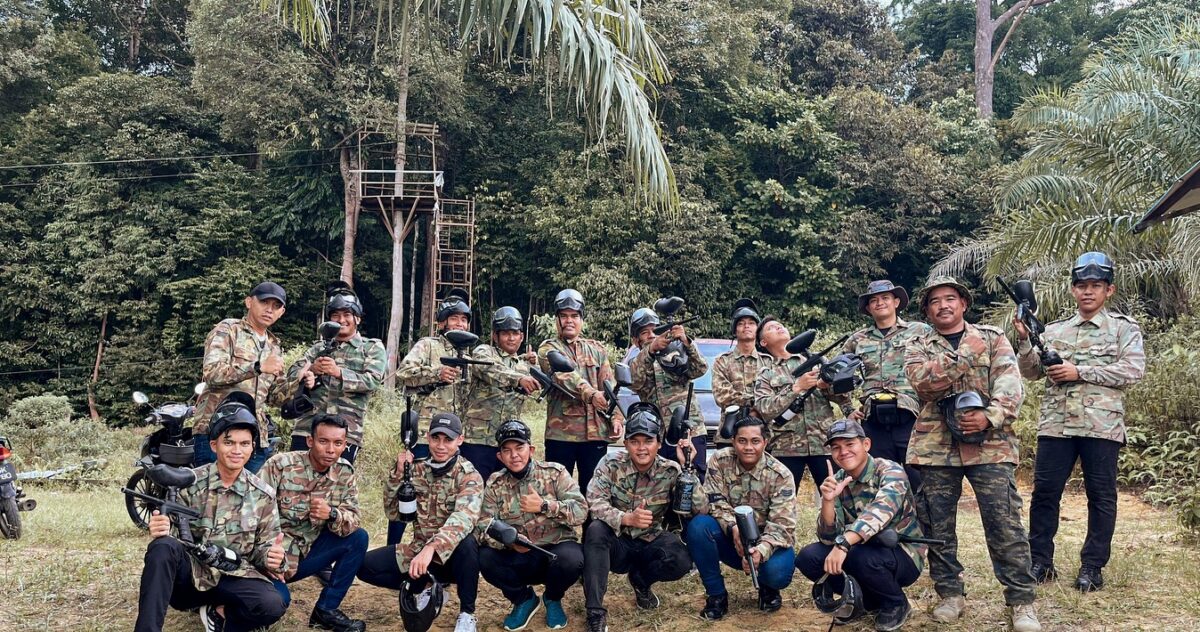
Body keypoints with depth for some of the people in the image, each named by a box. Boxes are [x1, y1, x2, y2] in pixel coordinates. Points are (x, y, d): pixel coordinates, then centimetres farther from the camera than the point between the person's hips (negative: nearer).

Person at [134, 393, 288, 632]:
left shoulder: (263, 495, 2)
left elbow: (263, 548, 6)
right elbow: (171, 532, 0)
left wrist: (273, 557, -19)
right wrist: (161, 529, -25)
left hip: (232, 579, 1)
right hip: (189, 573, 0)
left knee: (273, 605, -29)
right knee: (162, 546, -32)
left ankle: (218, 612, 0)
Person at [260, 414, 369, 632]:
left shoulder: (345, 472, -4)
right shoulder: (279, 465, -17)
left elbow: (353, 521, -8)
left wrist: (332, 514, -30)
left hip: (306, 551, 5)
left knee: (358, 537, -12)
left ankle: (327, 609, 0)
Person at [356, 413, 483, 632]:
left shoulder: (469, 476, -15)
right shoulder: (417, 469, 2)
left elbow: (464, 518, -34)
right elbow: (393, 513, 3)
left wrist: (431, 548, -49)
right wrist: (398, 474, -12)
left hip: (452, 555, -5)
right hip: (419, 550, 5)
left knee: (467, 544, -37)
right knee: (365, 566, -10)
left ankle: (467, 613, -14)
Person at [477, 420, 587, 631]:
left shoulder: (555, 473, -4)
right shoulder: (495, 484, 1)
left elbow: (580, 511, -13)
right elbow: (484, 527, -9)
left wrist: (544, 506, -25)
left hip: (556, 550, -1)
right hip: (518, 558, 2)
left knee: (571, 558, -34)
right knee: (484, 557, -25)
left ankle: (553, 598, 4)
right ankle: (524, 598, 5)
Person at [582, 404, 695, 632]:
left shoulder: (670, 471, -9)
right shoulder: (611, 464, -10)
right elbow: (594, 503, -22)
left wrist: (686, 468, -26)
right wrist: (627, 518, -36)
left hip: (649, 545, 1)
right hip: (616, 545, -1)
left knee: (681, 561, -28)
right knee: (596, 529, -33)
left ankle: (641, 580, 8)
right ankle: (595, 611, -23)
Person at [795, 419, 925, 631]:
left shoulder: (890, 471, -19)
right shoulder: (837, 481, -3)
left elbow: (881, 510, -40)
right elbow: (829, 538, -9)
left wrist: (843, 543, -51)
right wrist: (828, 500, -27)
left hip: (903, 555, -5)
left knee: (859, 556, -35)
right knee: (808, 557, -15)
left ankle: (896, 604, -3)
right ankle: (863, 597, 9)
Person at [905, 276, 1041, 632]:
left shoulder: (992, 338, 10)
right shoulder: (918, 347, 10)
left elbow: (1010, 385, -3)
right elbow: (922, 382, -11)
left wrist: (990, 417, -20)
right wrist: (968, 356, -14)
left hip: (989, 444, -1)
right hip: (935, 447, 2)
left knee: (1005, 523, -5)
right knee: (937, 525, 6)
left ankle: (1021, 601, 5)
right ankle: (950, 594, 20)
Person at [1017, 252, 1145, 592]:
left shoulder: (1123, 328, 5)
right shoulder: (1054, 330, 15)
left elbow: (1133, 370, -9)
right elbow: (1032, 372, 11)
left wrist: (1080, 372, -13)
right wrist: (1024, 341, -6)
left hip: (1102, 425, -3)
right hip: (1055, 424, 3)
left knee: (1101, 496, 4)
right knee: (1044, 492, 4)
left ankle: (1092, 566, 13)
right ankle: (1040, 561, 14)